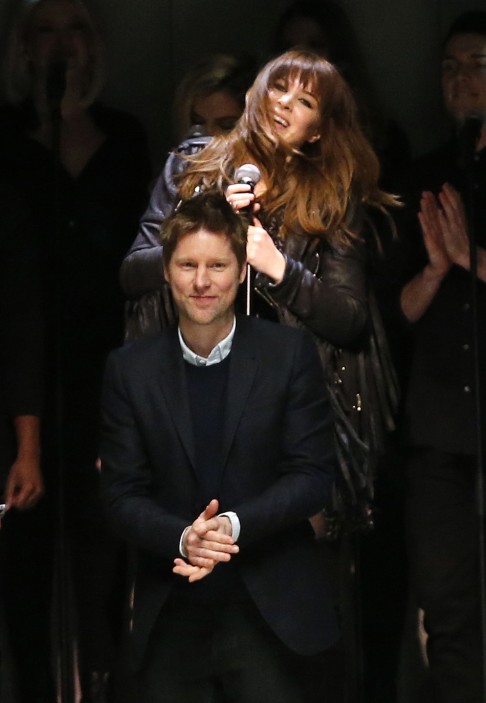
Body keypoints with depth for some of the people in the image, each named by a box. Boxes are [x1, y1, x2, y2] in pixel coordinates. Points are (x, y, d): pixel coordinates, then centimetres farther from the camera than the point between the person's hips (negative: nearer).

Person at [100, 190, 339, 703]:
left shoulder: (289, 353, 0)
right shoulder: (130, 369, 4)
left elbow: (313, 476, -3)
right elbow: (122, 492, 2)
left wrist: (233, 525, -18)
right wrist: (182, 538, -18)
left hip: (272, 616, -1)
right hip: (170, 622, 2)